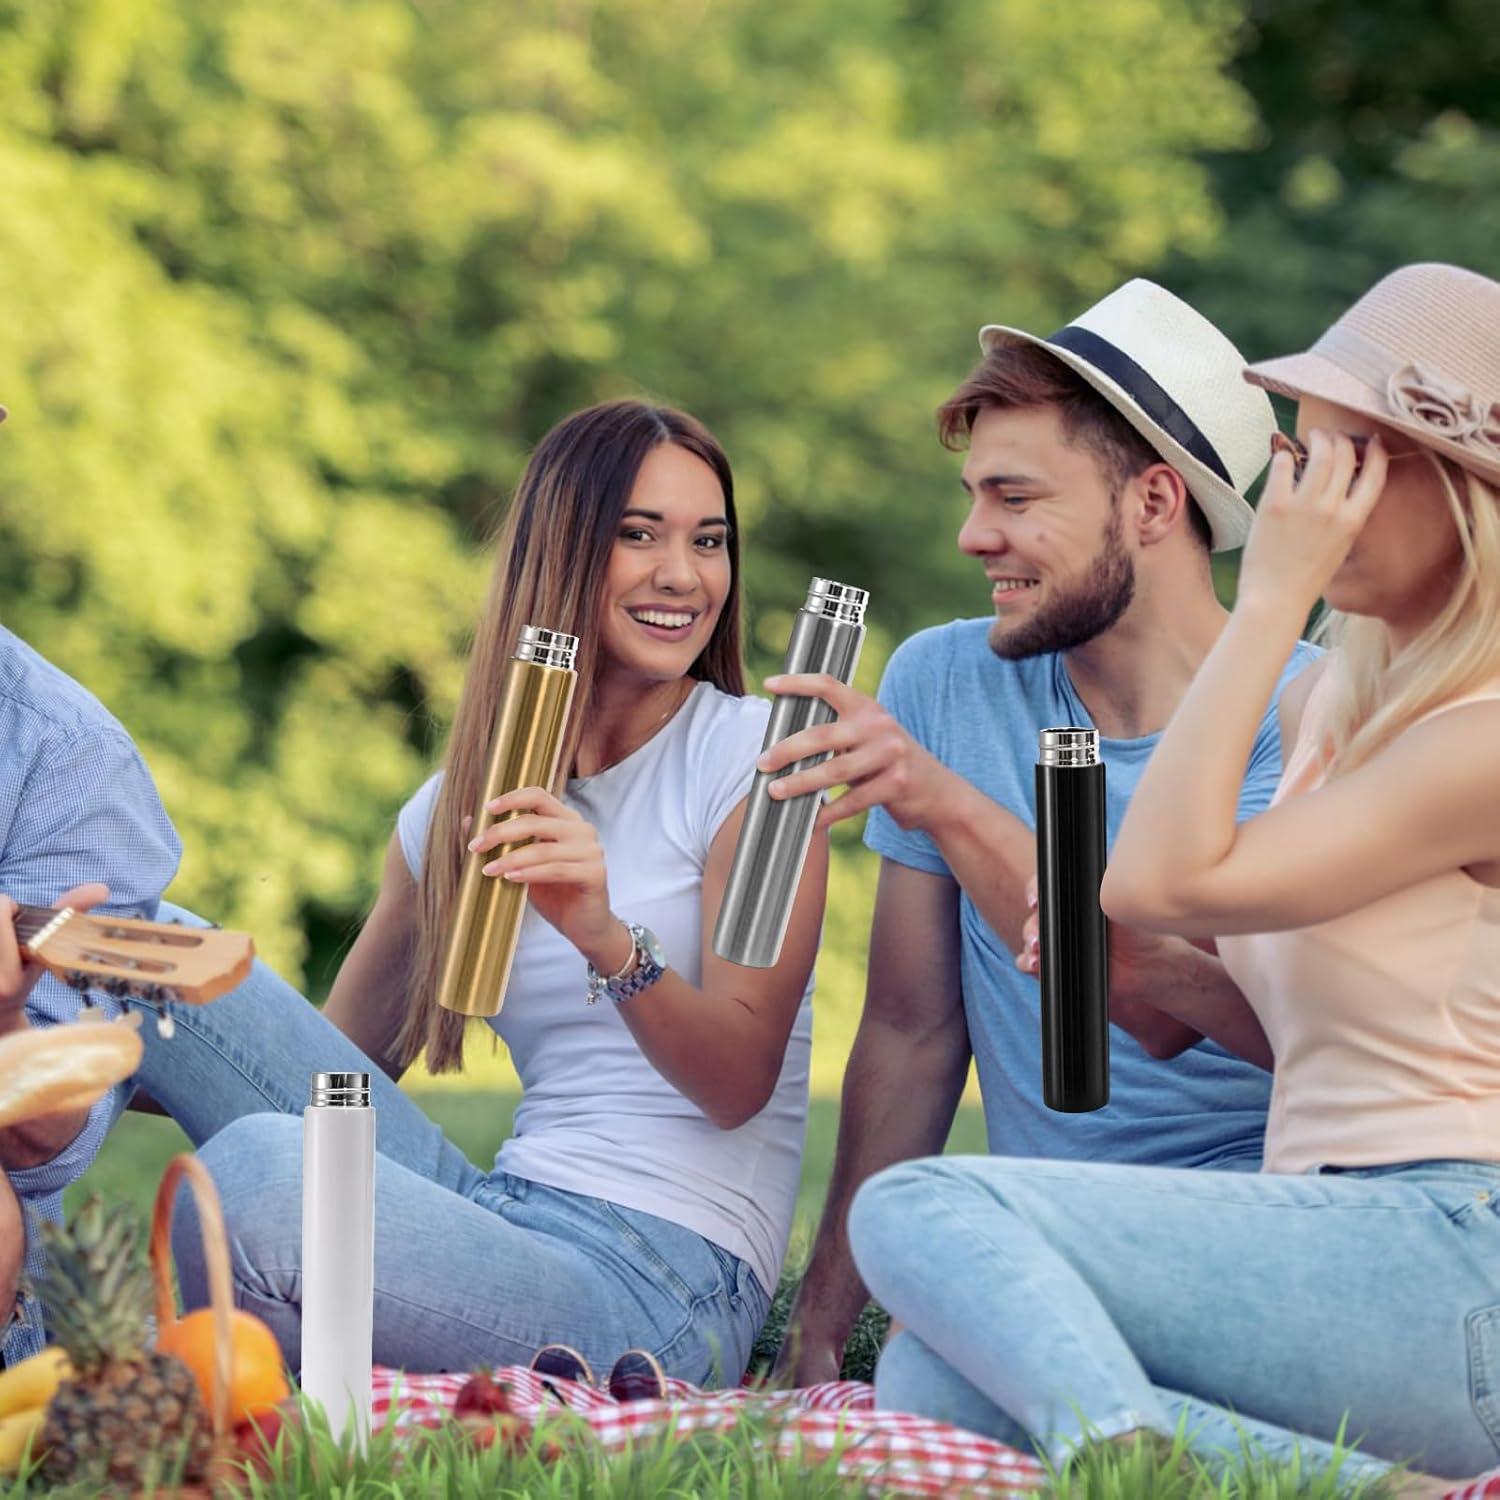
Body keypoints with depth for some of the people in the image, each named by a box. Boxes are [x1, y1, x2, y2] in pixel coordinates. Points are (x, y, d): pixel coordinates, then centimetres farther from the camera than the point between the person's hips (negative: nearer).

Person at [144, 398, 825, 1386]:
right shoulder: (454, 812, 14)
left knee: (264, 1163, -31)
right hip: (505, 1221, 5)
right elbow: (337, 1070, 16)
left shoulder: (751, 755, -2)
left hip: (658, 1283, -5)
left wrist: (606, 939, -29)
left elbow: (741, 1082, -9)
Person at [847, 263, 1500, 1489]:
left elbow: (1165, 877, -17)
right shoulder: (1337, 696, 18)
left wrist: (1271, 596, -14)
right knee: (931, 1379, -12)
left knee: (922, 1209, -21)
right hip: (1343, 1255, 9)